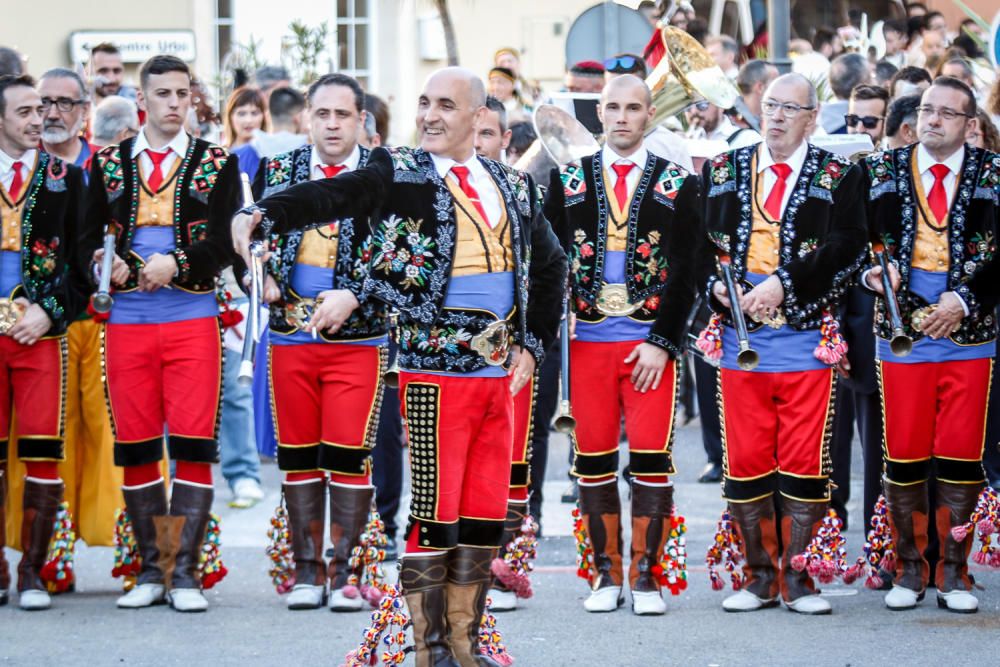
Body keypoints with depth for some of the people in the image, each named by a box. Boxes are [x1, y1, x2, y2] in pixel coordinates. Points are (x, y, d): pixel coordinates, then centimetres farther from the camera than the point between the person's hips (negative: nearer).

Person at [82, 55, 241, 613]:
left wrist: (176, 263, -18)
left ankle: (185, 572, -1)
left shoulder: (217, 164, 5)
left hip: (193, 320, -2)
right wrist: (113, 267, -14)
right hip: (127, 321, 2)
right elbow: (88, 238, 6)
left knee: (193, 446, -6)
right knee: (136, 449, 3)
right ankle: (152, 570, 12)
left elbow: (226, 243, -3)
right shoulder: (108, 164, 10)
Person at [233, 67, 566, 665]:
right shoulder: (401, 174, -2)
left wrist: (532, 345, 16)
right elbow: (330, 196, -20)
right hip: (435, 369, -5)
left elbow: (550, 265, 25)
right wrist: (262, 215, -38)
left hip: (498, 370, 5)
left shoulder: (512, 186, 14)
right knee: (434, 510, -5)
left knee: (486, 515, 7)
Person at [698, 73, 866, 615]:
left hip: (806, 337, -2)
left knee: (804, 462, -1)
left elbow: (846, 247, -9)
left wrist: (783, 284, -19)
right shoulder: (722, 172, 12)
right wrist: (716, 286, -8)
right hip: (740, 335, 2)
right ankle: (759, 575, 12)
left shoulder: (837, 178, 3)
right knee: (745, 460, 3)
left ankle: (797, 578, 7)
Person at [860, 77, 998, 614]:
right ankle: (909, 569, 13)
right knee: (903, 454, 2)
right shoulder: (881, 170, 7)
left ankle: (953, 574, 9)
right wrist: (873, 273, -12)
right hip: (901, 329, 1)